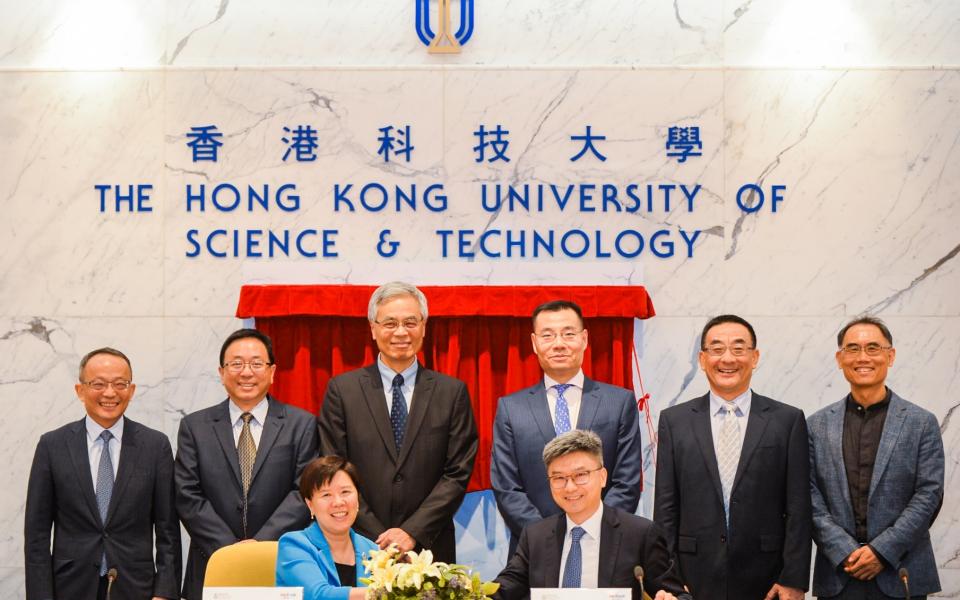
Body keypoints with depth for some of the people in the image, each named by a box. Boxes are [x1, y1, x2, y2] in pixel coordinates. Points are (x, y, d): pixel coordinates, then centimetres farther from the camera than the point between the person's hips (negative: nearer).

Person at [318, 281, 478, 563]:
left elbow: (458, 473, 0)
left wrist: (412, 532, -10)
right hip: (360, 550, 0)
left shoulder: (452, 392, 5)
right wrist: (378, 537, -9)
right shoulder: (342, 390, 4)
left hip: (429, 548, 1)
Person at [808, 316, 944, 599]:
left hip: (901, 576, -1)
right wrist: (845, 551, -10)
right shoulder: (818, 425, 7)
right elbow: (811, 496, 2)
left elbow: (929, 494, -4)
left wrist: (882, 550, -12)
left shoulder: (922, 423, 2)